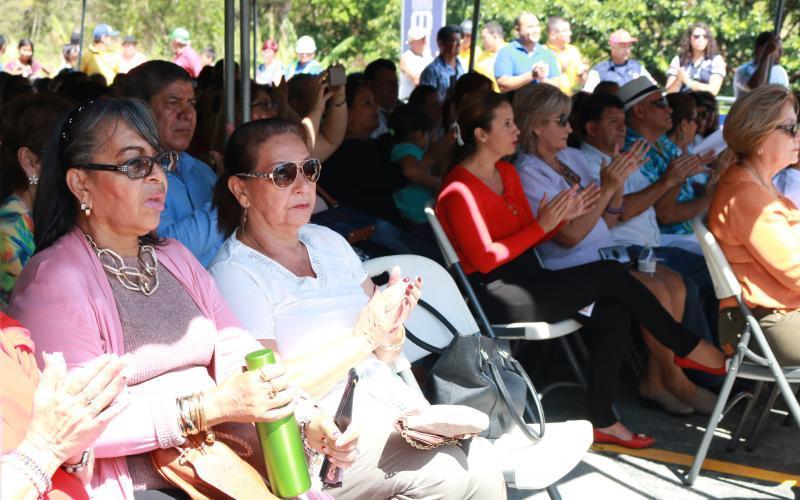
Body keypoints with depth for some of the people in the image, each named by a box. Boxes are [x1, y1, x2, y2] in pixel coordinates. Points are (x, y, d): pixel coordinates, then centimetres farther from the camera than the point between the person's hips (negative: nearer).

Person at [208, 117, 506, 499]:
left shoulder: (328, 242, 13)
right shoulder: (234, 275, -8)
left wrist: (392, 331, -7)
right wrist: (362, 339, -18)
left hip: (389, 401, 7)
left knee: (482, 456, -17)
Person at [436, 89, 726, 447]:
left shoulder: (506, 172, 14)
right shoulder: (459, 189, -13)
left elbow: (527, 237, 15)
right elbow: (484, 258, -17)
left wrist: (561, 217, -6)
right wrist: (542, 226, -19)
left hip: (525, 278, 9)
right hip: (493, 294, -9)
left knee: (612, 312, -14)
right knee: (610, 274, -18)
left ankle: (602, 421, -9)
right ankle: (687, 347, -1)